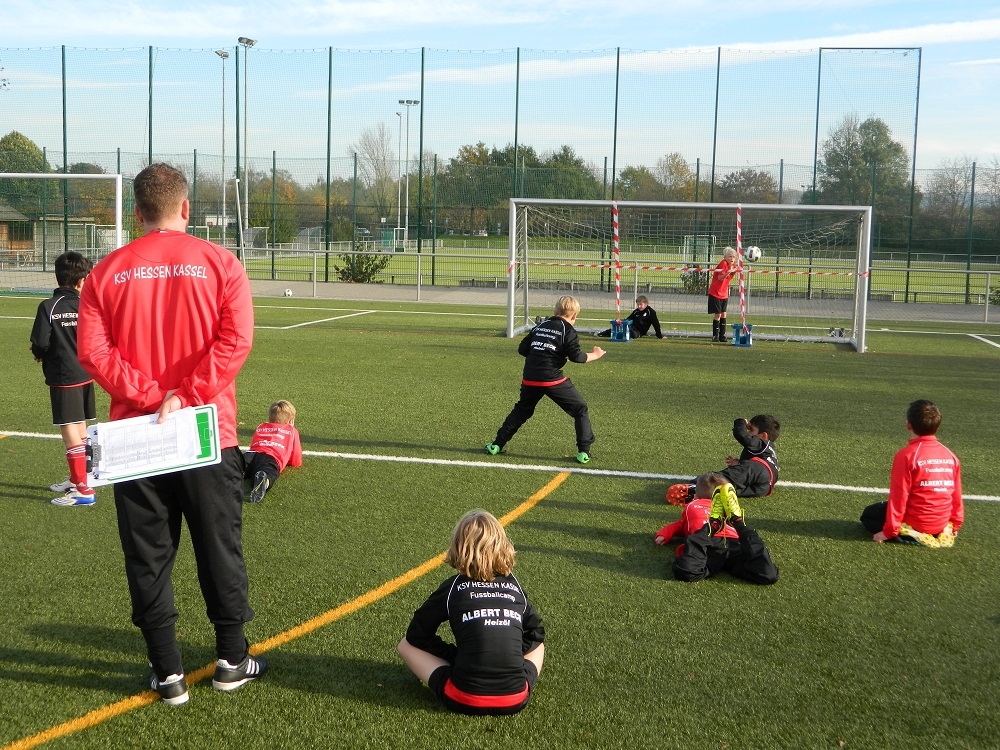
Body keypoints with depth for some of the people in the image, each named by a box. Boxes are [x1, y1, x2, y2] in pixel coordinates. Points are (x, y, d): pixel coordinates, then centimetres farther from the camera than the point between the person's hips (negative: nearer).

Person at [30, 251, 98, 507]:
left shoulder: (49, 307, -12)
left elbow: (40, 343, -14)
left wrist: (39, 355, 8)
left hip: (63, 377, -5)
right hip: (85, 375, 5)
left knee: (70, 433, -2)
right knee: (80, 429, 17)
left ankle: (83, 490, 0)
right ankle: (77, 480, 31)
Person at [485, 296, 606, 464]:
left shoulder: (540, 326, 17)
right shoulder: (568, 330, 0)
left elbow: (522, 349, 16)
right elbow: (576, 356, -8)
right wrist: (594, 355, 8)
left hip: (530, 379, 5)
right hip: (553, 379, -5)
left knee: (521, 411, 26)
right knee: (580, 410, 7)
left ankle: (497, 445, 26)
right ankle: (584, 451, 1)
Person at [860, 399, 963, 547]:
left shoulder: (906, 455, -19)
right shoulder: (951, 456, -1)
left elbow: (898, 496, -18)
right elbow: (957, 495, 6)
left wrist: (889, 531, -10)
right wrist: (955, 525, 20)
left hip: (914, 524, -8)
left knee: (868, 514, 14)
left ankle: (914, 536, -2)